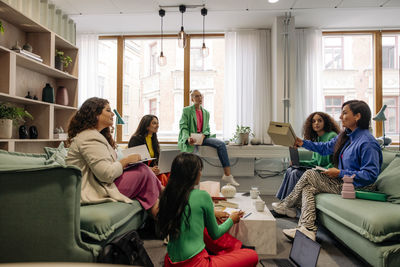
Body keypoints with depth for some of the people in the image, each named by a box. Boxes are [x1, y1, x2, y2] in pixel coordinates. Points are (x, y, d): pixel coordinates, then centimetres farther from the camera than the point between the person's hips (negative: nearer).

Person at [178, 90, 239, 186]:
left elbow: (207, 129, 16)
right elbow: (183, 127, -3)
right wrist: (188, 138, -22)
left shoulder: (206, 113, 18)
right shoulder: (186, 110, 5)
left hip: (202, 137, 4)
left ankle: (227, 174, -23)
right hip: (190, 139, -3)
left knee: (221, 144, -20)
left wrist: (203, 135, -9)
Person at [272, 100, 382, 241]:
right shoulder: (345, 136, 9)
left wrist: (340, 173, -22)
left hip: (357, 187, -9)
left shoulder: (367, 142, -20)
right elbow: (325, 148, 22)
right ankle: (307, 229, -14)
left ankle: (286, 206, 6)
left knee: (309, 175, -13)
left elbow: (370, 175, -23)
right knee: (308, 188, -9)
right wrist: (303, 143, 12)